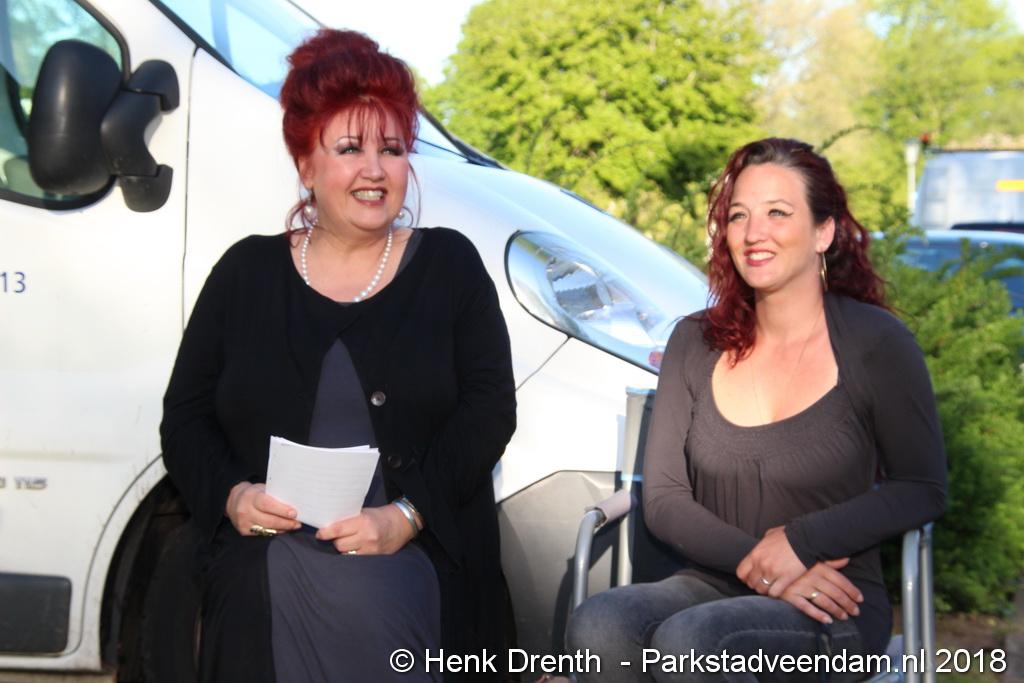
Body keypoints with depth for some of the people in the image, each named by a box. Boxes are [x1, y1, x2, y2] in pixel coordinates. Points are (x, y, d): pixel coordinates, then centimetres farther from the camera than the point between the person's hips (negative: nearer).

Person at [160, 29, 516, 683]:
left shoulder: (450, 264, 8)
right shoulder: (248, 272, 12)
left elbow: (490, 409, 1)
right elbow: (186, 416, 14)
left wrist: (408, 514, -11)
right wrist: (231, 495, -6)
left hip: (415, 560, -1)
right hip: (262, 572, 1)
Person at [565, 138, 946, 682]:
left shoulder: (875, 341, -3)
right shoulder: (695, 342, 6)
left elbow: (922, 490, -1)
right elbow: (663, 499, 3)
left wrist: (800, 542, -13)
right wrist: (757, 563, -14)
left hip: (833, 610, -3)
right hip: (712, 584, 3)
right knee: (597, 626, -29)